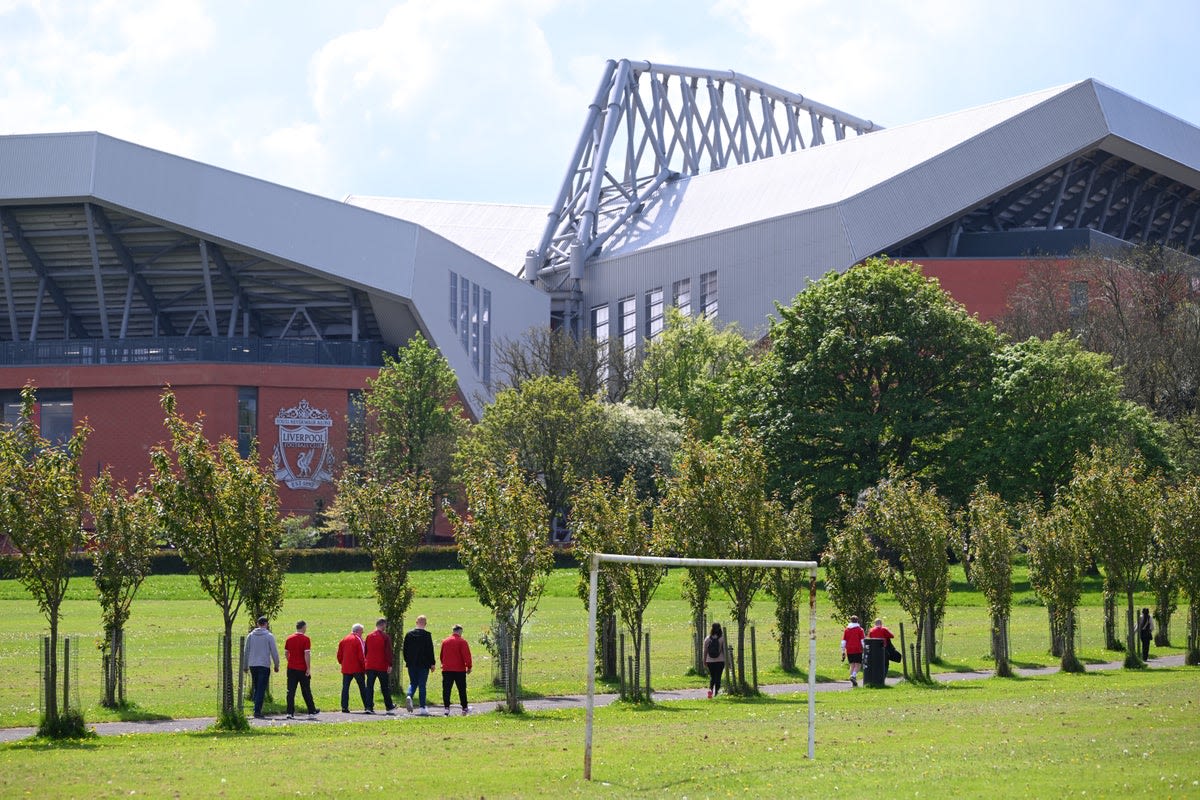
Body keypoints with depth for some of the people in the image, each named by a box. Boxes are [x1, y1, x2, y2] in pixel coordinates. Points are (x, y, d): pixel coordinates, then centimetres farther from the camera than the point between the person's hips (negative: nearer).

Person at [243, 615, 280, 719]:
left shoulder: (250, 636, 7)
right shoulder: (269, 636, -5)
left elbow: (246, 651, 11)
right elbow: (274, 652, -3)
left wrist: (246, 666, 18)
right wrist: (276, 665, 9)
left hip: (252, 665, 4)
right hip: (264, 665, -4)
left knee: (256, 688, 15)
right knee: (261, 689, -5)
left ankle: (257, 710, 15)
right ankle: (257, 711, -12)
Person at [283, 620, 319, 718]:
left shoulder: (289, 639, 6)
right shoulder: (305, 639, -10)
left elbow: (286, 653, 12)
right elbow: (307, 654, -16)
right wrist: (308, 668, -13)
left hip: (291, 669, 4)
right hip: (302, 669, -4)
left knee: (291, 691, 3)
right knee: (306, 691, 8)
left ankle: (290, 712, -3)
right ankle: (312, 711, 19)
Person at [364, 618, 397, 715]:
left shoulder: (369, 636, 8)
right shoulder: (385, 637, -7)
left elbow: (365, 651, 13)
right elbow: (388, 652, -12)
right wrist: (390, 665, -11)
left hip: (370, 666, 3)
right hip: (382, 666, -3)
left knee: (369, 687, 3)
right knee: (385, 688, 7)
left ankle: (369, 707, -6)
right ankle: (389, 707, 14)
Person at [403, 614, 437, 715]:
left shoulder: (409, 634, 4)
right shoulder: (427, 635, -9)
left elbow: (405, 649, 9)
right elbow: (430, 650, -8)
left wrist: (407, 661, 19)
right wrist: (432, 663, 0)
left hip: (411, 664, 3)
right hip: (423, 664, -3)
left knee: (413, 683, 14)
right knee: (422, 685, 2)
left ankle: (409, 696, -17)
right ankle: (422, 708, 1)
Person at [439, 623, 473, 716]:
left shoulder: (445, 641, 8)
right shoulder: (462, 641, -7)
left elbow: (442, 655, 16)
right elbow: (466, 655, -12)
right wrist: (469, 667, -3)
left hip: (446, 670, 3)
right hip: (459, 670, -3)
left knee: (446, 690, 2)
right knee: (462, 690, 8)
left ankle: (447, 708, -7)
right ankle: (464, 708, 15)